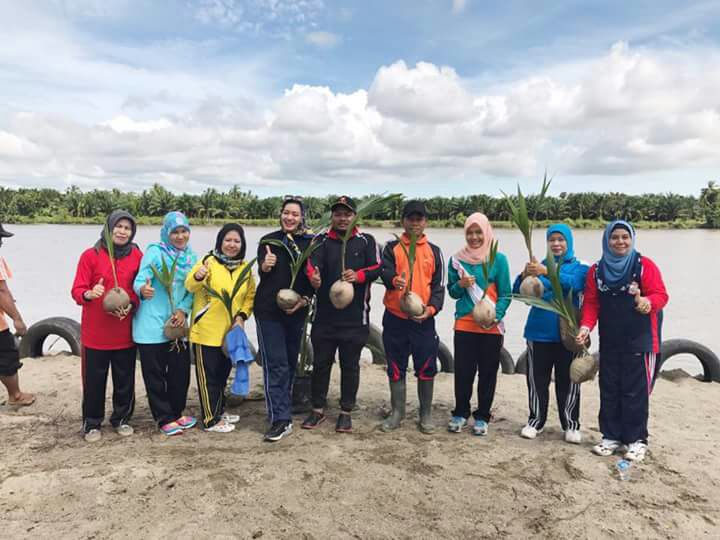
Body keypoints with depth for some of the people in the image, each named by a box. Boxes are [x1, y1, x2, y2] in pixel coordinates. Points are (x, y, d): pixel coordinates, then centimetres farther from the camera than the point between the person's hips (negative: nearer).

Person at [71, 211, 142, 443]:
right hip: (95, 332, -2)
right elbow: (77, 290, -5)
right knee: (94, 379, 7)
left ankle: (122, 419, 29)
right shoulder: (90, 255, -4)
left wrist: (131, 305, -12)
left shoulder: (137, 255, 2)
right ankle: (92, 423, 24)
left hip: (125, 331, 2)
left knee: (125, 379, 11)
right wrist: (89, 294, -28)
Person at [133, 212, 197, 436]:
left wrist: (183, 310, -10)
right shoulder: (154, 252, -8)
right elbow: (139, 281, -15)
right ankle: (165, 418, 18)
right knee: (155, 374, 4)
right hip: (152, 325, -4)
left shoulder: (191, 257, 5)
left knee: (180, 371, 12)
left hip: (178, 324, 5)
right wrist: (142, 290, -38)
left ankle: (176, 413, 30)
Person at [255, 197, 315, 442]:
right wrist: (265, 267, -29)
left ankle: (282, 409, 30)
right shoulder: (268, 240, -1)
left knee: (291, 362, 12)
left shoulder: (310, 242, 1)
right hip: (268, 311, -2)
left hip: (297, 311, 2)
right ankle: (281, 419, -4)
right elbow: (262, 275, -7)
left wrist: (304, 298, -13)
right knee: (275, 364, -6)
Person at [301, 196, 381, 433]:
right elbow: (312, 263, -15)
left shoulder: (366, 241, 5)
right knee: (321, 363, 10)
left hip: (355, 317, -1)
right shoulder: (322, 241, 5)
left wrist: (359, 275, -26)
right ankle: (317, 410, 27)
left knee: (350, 365, 9)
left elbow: (377, 267, -6)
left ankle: (346, 413, 24)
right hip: (324, 316, 1)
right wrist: (313, 276, -38)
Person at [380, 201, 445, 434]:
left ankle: (426, 414, 22)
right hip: (395, 318, 0)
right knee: (395, 368, 9)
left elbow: (439, 285, 4)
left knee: (426, 369, 5)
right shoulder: (392, 248, 5)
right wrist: (394, 280, -36)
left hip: (423, 319, 0)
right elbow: (385, 272, -13)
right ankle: (397, 412, 25)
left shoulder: (434, 251, 8)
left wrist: (432, 308, -13)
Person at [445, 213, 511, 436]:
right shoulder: (457, 259, 4)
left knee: (488, 372, 7)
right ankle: (460, 414, 22)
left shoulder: (498, 259, -2)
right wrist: (460, 285, -11)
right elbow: (452, 292, 10)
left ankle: (482, 416, 22)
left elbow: (505, 294, -2)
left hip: (491, 327, -1)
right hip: (464, 324, 1)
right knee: (462, 371, 4)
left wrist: (496, 315, -17)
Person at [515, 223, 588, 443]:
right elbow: (517, 291, -5)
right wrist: (524, 275, -26)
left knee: (567, 381, 6)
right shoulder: (539, 266, 7)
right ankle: (536, 421, 21)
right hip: (539, 333, 2)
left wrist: (547, 272, -35)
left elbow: (574, 284, -22)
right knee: (537, 380, 8)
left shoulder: (580, 268, 2)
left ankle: (571, 425, 21)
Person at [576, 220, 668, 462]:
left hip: (639, 340, -4)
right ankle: (611, 437, 22)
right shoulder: (597, 270, 5)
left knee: (635, 390, -1)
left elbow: (661, 295, -11)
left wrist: (646, 302, -33)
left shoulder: (645, 266, -5)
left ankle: (637, 440, 13)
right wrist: (586, 326, -12)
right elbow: (591, 303, 4)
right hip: (609, 340, 4)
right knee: (609, 389, 10)